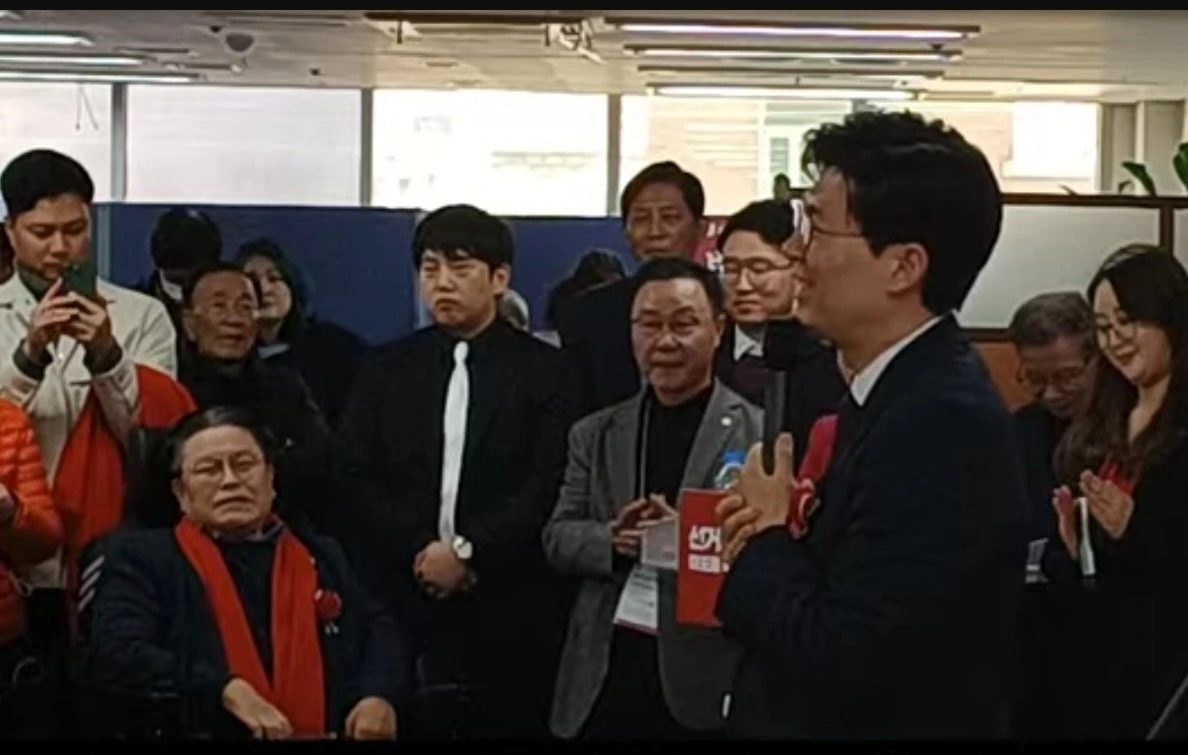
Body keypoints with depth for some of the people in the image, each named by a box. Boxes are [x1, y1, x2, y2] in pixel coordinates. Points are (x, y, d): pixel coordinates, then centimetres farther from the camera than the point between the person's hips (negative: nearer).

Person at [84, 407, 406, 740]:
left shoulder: (322, 557, 23)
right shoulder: (143, 555, 10)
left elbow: (379, 631, 21)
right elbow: (115, 653, -3)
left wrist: (377, 695, -3)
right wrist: (227, 689, -16)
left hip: (323, 734, 4)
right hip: (205, 734, -3)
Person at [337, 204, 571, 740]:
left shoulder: (544, 370, 3)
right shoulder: (389, 369, 12)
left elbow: (550, 486, -6)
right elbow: (355, 477, 4)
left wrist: (468, 550, -13)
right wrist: (420, 551, -9)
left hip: (508, 612, -2)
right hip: (403, 602, 2)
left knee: (507, 723, -1)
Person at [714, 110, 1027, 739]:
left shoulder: (944, 420, -25)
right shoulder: (902, 389, 3)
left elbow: (836, 664, -27)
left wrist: (768, 537, -12)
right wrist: (776, 541, -10)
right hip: (824, 712, 8)